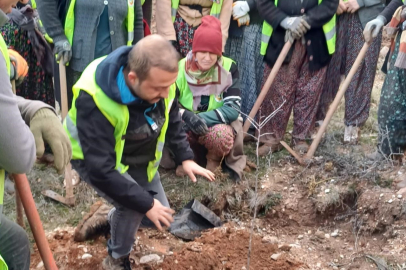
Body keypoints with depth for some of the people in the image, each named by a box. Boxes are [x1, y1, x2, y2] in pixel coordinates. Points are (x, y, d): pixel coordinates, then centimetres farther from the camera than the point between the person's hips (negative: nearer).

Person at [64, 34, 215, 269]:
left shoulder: (160, 80, -22)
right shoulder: (94, 100, -41)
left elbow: (173, 121, 2)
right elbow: (101, 170, -38)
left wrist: (185, 158, -8)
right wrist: (145, 203, -34)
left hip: (139, 157, 6)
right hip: (95, 159, -6)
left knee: (161, 214, 8)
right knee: (134, 205, -27)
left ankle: (118, 220, 40)